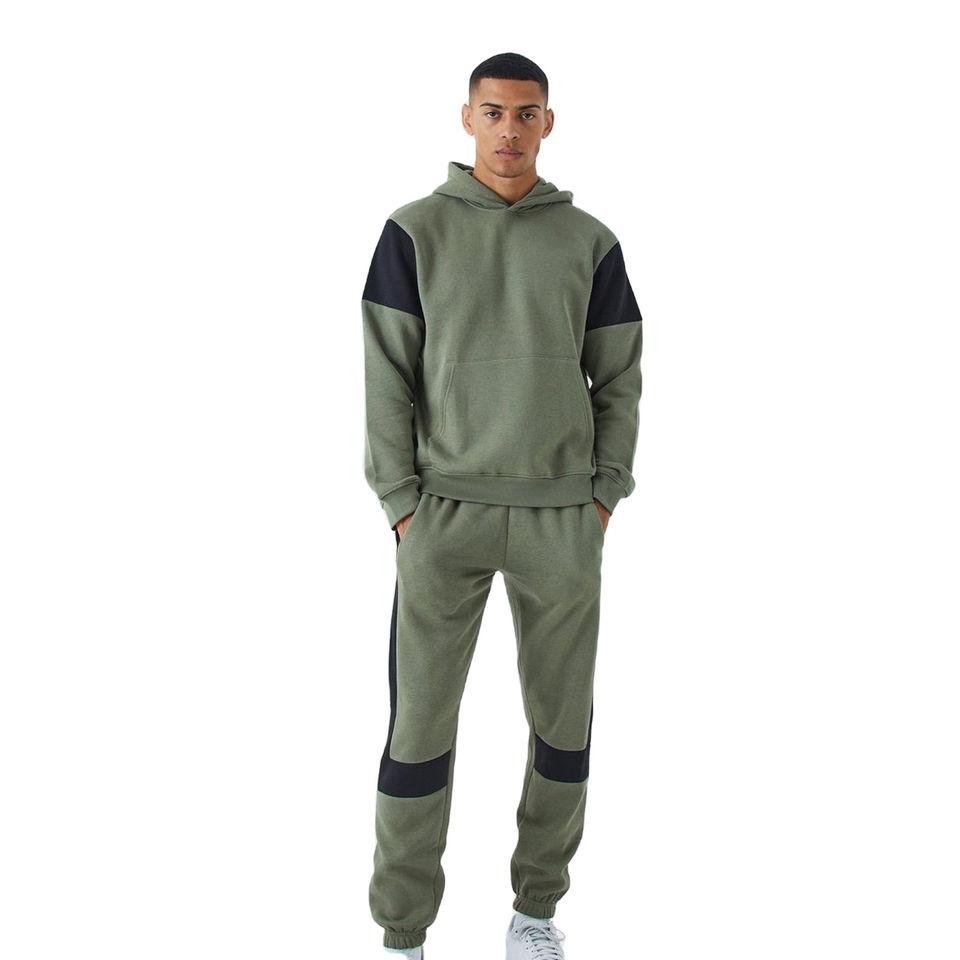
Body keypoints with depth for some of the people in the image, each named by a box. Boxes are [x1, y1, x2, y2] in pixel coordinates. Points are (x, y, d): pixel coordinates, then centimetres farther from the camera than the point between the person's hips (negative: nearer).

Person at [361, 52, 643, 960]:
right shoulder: (415, 230, 3)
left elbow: (619, 378, 8)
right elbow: (386, 377, 0)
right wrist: (402, 504, -5)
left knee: (562, 716, 8)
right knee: (420, 720, 0)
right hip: (444, 510, -1)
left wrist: (604, 497, 1)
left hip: (562, 517, 2)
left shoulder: (589, 241, 7)